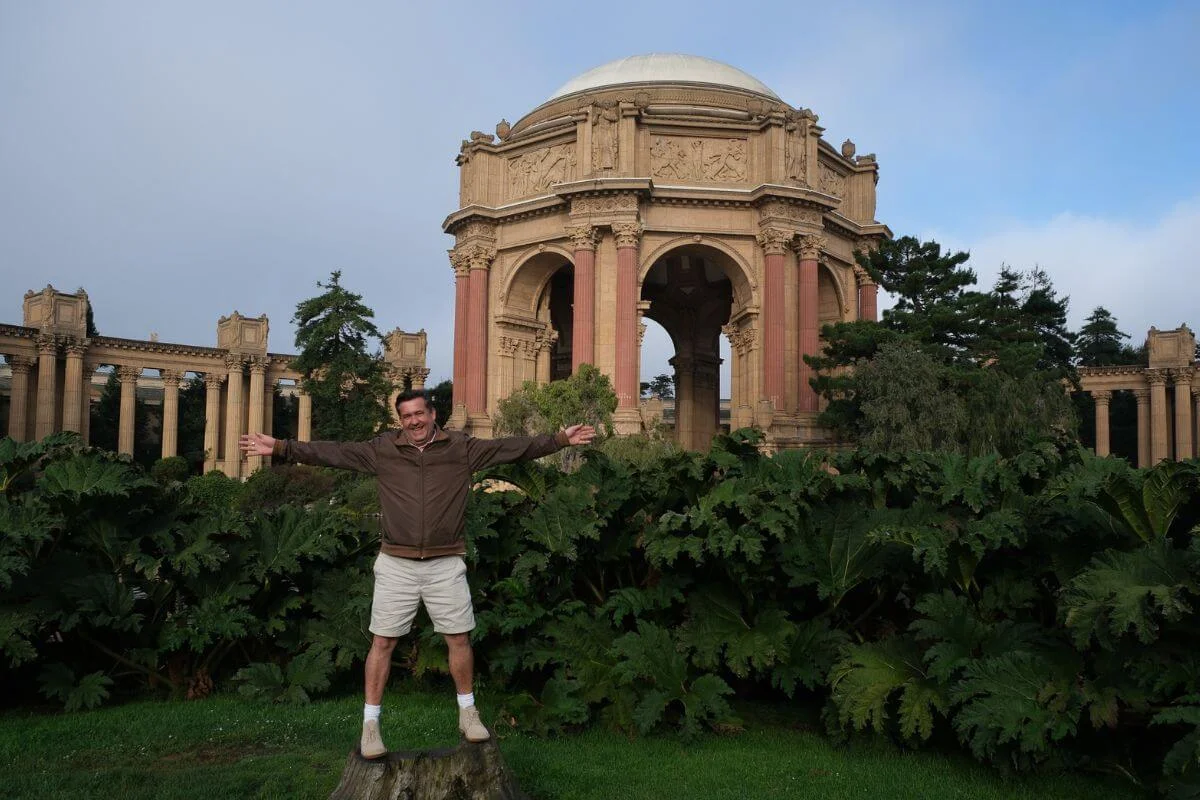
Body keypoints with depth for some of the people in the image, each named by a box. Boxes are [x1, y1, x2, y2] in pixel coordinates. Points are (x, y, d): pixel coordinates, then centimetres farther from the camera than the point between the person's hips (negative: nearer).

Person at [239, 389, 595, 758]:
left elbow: (512, 448, -1)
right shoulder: (382, 449, 1)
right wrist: (280, 448, -7)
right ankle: (370, 724, 14)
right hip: (396, 564, 0)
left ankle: (467, 713, 27)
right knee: (382, 642, 2)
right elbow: (331, 452, 0)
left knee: (459, 639, 8)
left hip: (446, 564, 0)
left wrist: (561, 439, -7)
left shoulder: (461, 448, 1)